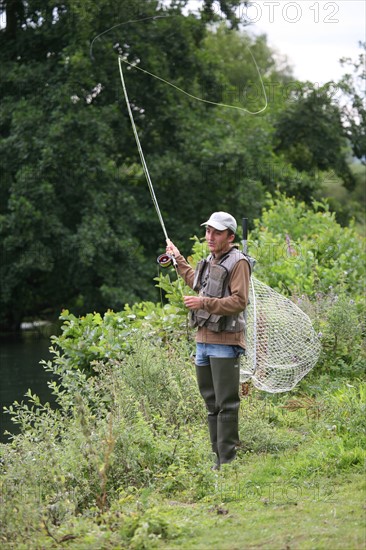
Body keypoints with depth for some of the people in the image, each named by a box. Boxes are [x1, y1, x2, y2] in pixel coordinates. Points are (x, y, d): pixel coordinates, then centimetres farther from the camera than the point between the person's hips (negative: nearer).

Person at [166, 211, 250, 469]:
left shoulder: (238, 262, -10)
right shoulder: (210, 260, 17)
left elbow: (239, 301, -19)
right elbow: (197, 282, 39)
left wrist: (204, 303, -23)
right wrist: (178, 259, 41)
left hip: (225, 343, -9)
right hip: (204, 339, 9)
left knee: (226, 404, -7)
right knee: (211, 402, 13)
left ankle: (228, 462, -4)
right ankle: (218, 458, 20)